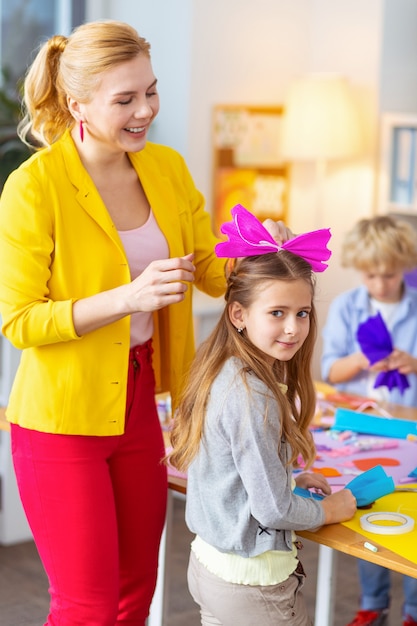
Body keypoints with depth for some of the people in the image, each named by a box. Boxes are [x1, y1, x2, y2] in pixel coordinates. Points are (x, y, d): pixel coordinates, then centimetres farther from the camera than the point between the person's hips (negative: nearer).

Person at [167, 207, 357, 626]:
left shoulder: (220, 374, 1)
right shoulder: (253, 397, -26)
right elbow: (273, 510, -21)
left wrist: (290, 479, 13)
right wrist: (329, 510, -4)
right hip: (251, 583, -9)